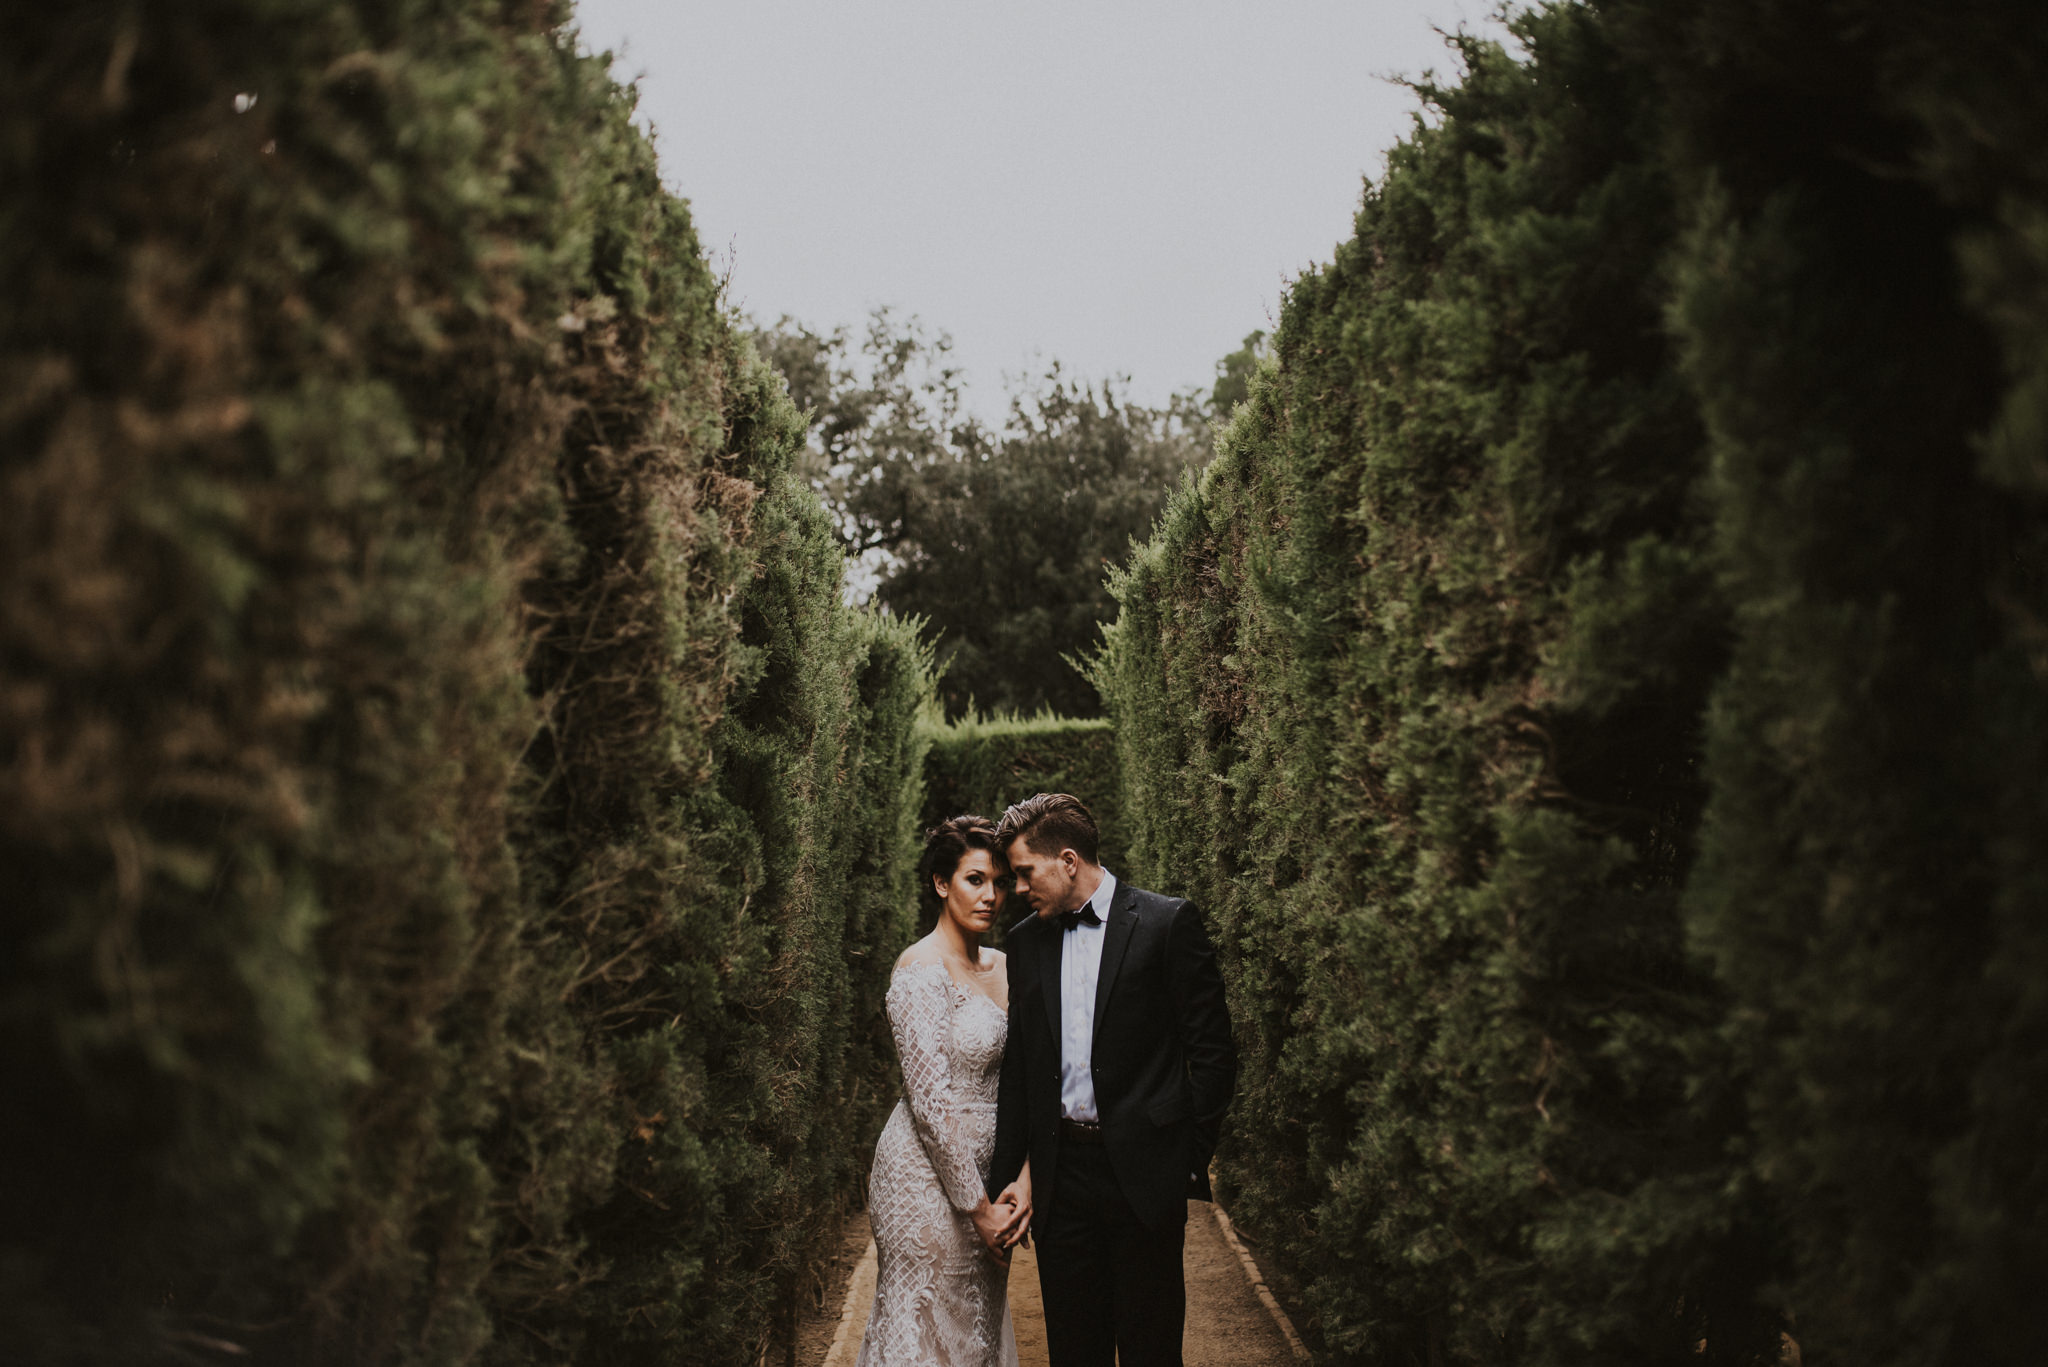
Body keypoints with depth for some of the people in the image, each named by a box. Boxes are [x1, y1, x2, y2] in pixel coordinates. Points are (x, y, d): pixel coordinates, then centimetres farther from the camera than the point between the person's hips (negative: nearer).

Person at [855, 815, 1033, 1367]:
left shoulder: (1001, 966, 9)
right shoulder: (921, 970, -15)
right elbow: (930, 1100, -18)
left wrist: (1023, 1181, -3)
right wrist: (978, 1207, -15)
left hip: (984, 1175, 8)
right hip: (929, 1176, -8)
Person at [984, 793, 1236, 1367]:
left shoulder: (1167, 923, -5)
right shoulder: (1027, 939, 10)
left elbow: (1212, 1050, -4)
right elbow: (1017, 1064, 14)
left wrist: (1192, 1160, -6)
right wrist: (1008, 1174, 9)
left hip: (1144, 1171, -4)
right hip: (1061, 1170, 4)